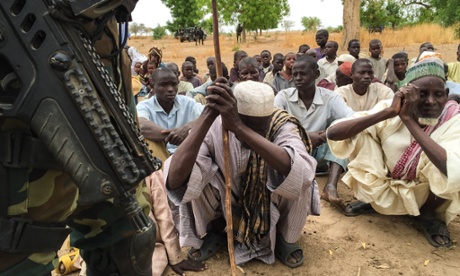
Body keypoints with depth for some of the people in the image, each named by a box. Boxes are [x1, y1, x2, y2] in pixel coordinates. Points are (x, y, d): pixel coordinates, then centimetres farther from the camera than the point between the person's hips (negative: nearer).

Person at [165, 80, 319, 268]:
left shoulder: (283, 126, -26)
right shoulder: (215, 129, -27)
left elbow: (298, 170, -49)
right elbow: (174, 180, -41)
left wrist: (238, 127, -57)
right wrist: (207, 116, -49)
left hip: (270, 207, 0)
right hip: (229, 202, 1)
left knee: (300, 175, -31)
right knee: (185, 177, -27)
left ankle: (285, 238, 1)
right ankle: (214, 232, 5)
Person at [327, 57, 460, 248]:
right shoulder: (389, 107, -17)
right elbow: (333, 133, -29)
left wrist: (408, 119, -38)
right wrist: (389, 112, -38)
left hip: (425, 195, 0)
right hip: (383, 191, 1)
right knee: (361, 133, -21)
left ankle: (428, 214, 1)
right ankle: (368, 199, 3)